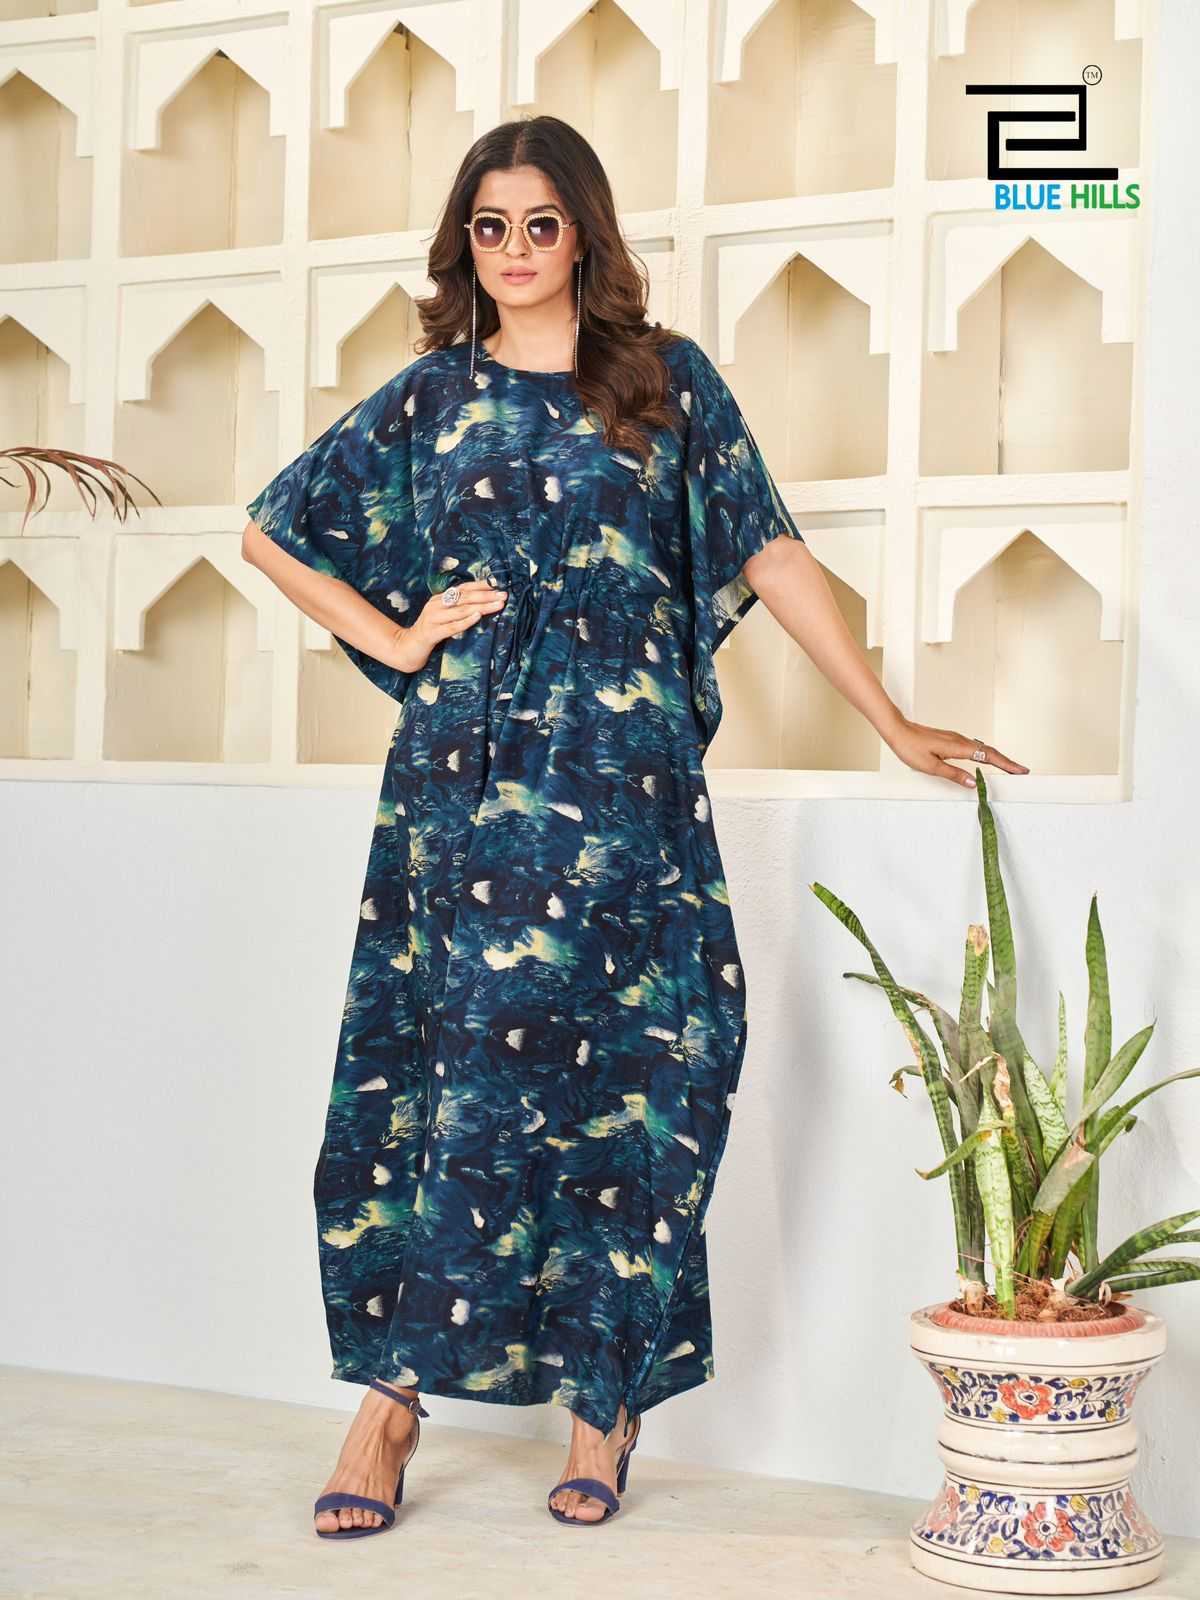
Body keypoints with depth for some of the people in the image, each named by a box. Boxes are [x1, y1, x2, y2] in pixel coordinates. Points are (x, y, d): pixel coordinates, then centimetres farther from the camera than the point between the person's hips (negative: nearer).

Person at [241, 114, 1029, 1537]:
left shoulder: (664, 379, 9)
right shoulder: (433, 394, 12)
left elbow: (771, 555, 6)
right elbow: (273, 531, 19)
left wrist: (894, 723, 4)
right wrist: (397, 639, 8)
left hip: (618, 776, -1)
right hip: (467, 770, 1)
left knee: (623, 1070, -2)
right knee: (456, 1063, -3)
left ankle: (610, 1383, 10)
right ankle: (396, 1386, 3)